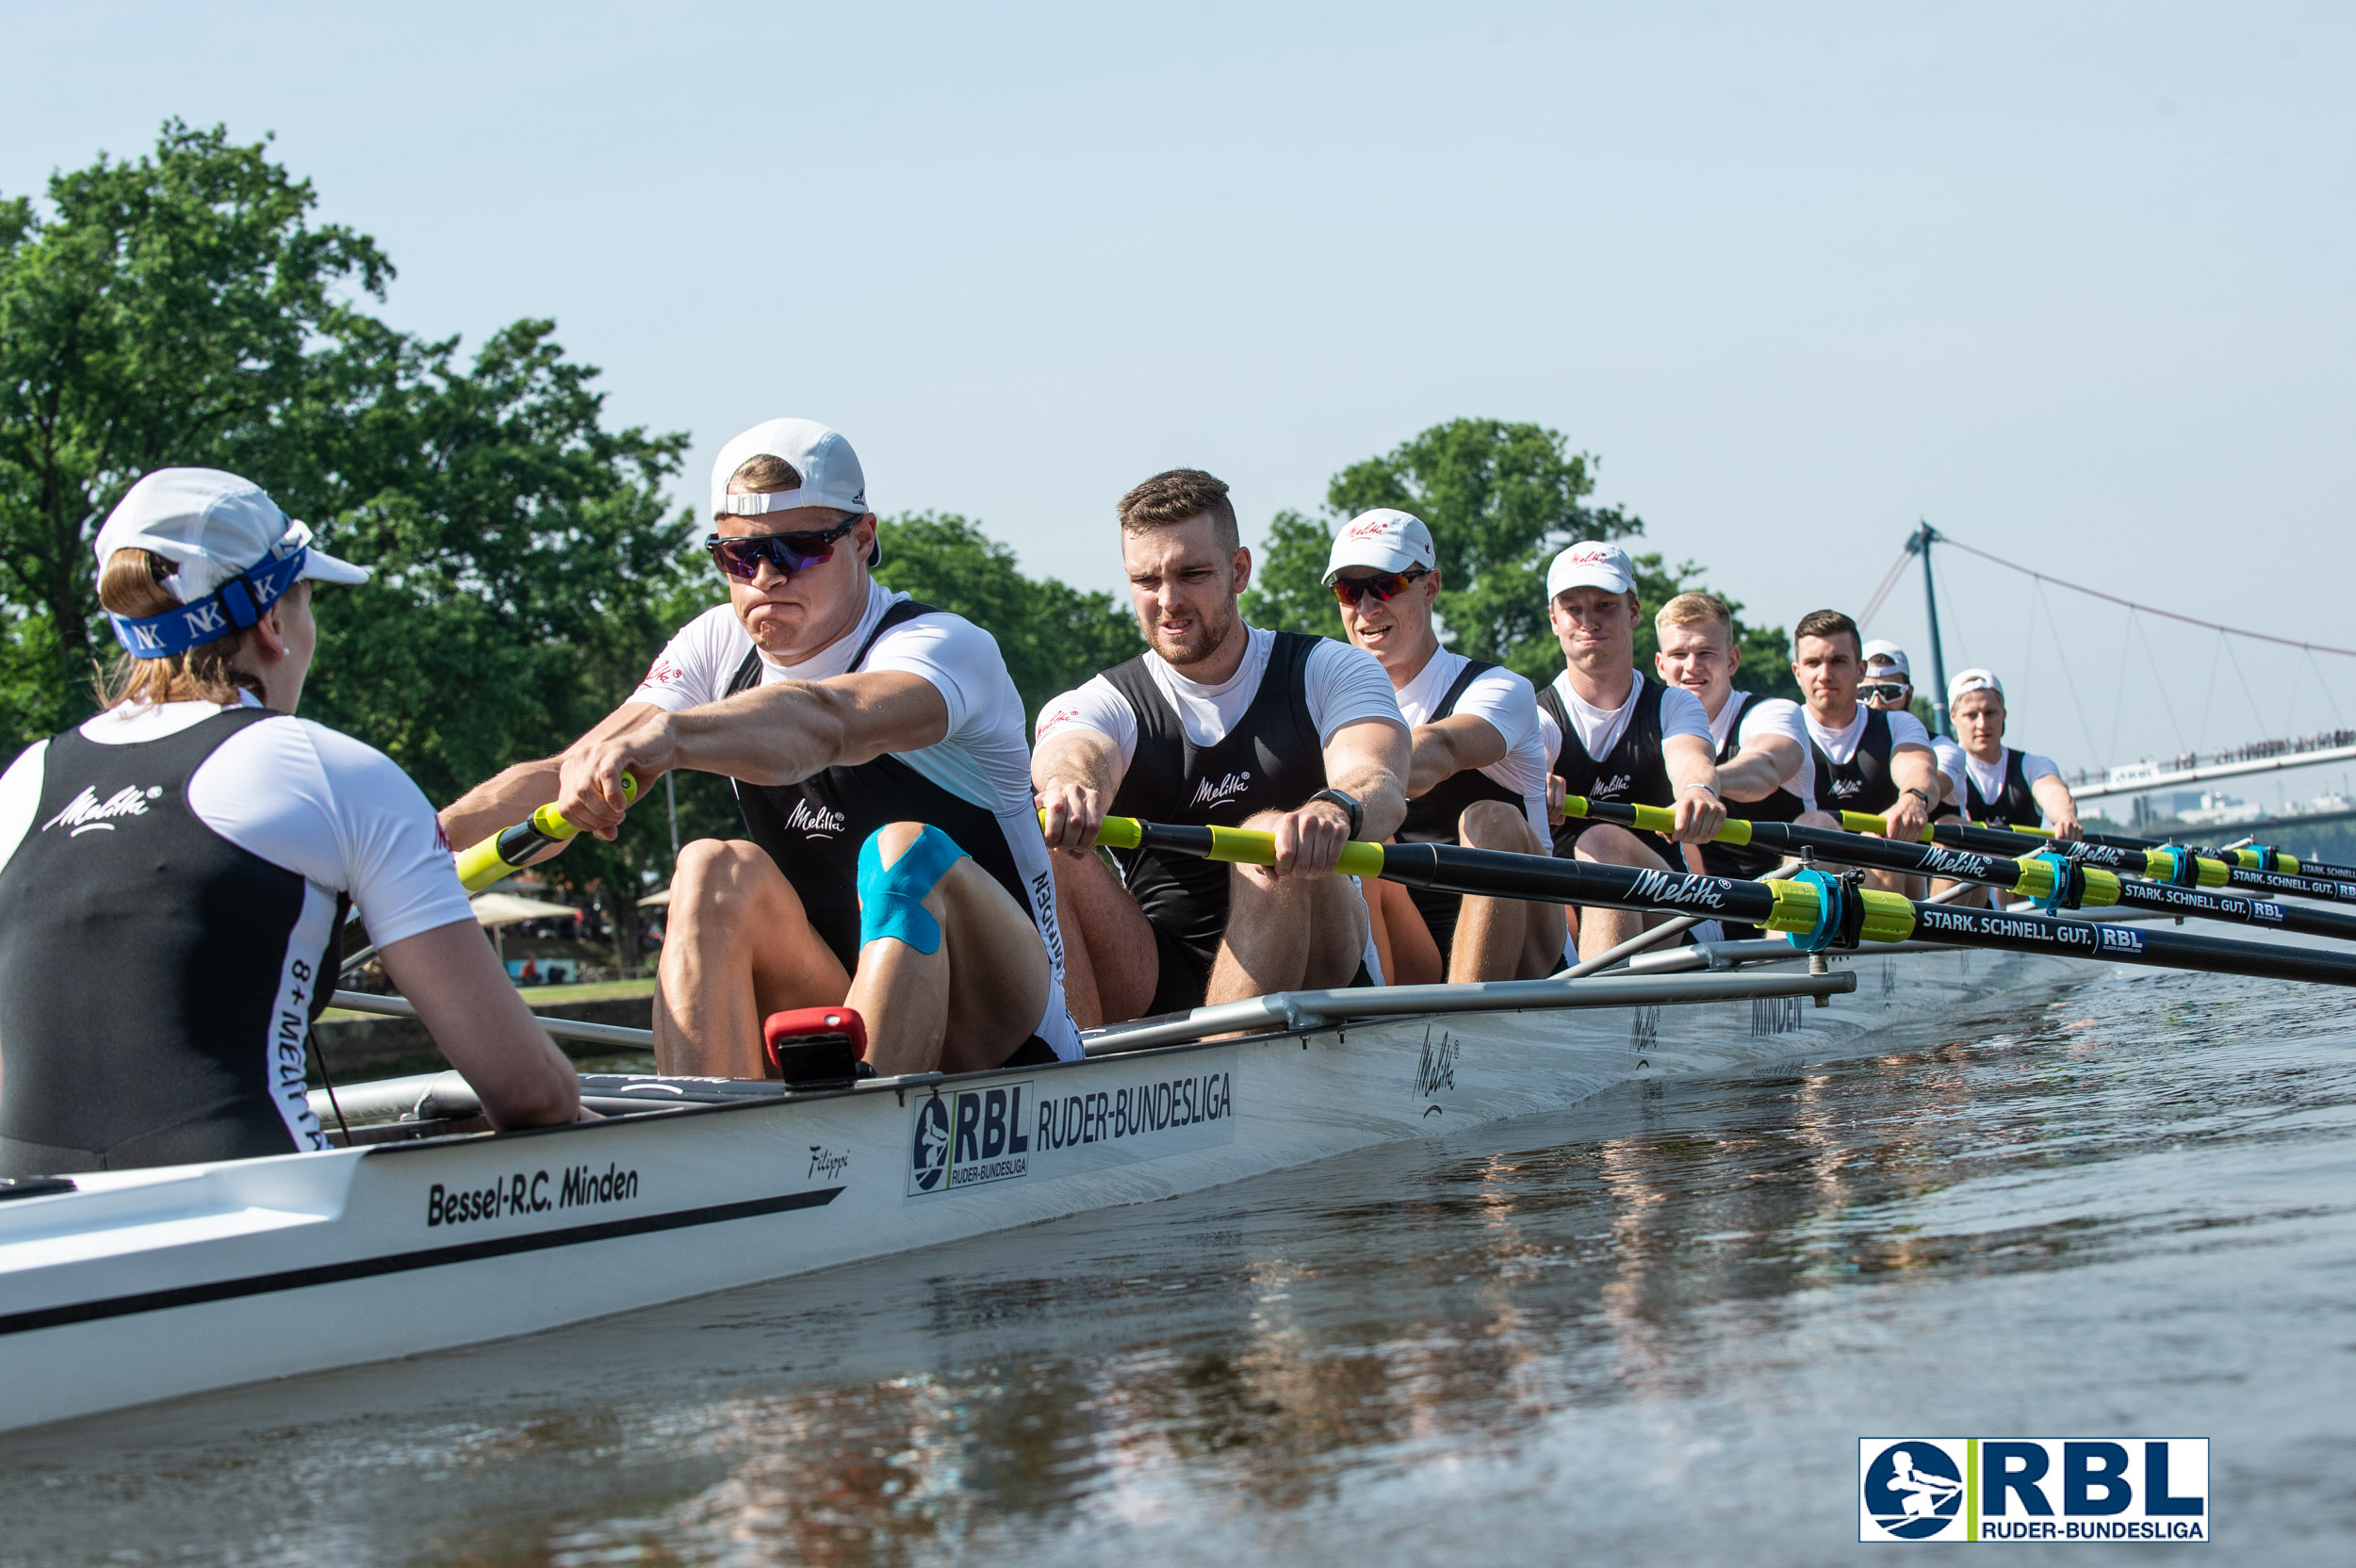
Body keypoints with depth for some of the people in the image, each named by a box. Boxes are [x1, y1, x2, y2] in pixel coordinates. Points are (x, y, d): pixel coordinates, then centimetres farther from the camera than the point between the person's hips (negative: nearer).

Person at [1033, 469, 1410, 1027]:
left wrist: (1335, 811, -45)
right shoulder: (1105, 704, 5)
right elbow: (1075, 754, -21)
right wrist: (1073, 789, -49)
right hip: (1156, 988, 2)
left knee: (1273, 840, -31)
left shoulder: (1330, 672, 3)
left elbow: (1381, 784, -19)